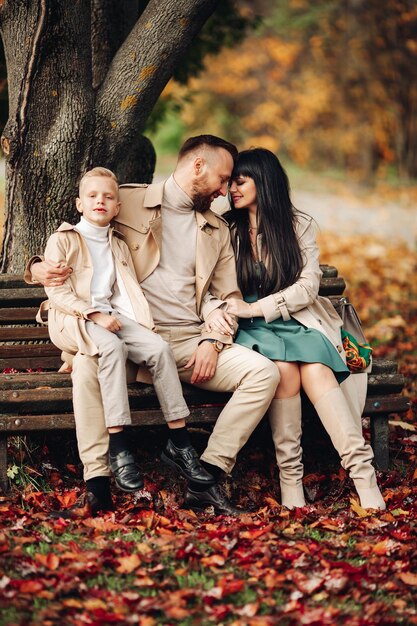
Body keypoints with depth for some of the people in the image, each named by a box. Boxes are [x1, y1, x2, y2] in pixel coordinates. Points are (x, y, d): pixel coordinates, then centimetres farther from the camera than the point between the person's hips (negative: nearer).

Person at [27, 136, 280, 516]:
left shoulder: (218, 230, 22)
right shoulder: (126, 203, 9)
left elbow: (226, 296, 18)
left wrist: (213, 341, -3)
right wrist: (41, 267, -12)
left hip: (190, 340, 4)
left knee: (264, 373, -20)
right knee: (88, 361, -37)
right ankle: (97, 482, -30)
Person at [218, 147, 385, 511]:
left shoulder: (299, 225, 7)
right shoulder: (228, 230, 11)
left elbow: (308, 286, -2)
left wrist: (255, 307, -12)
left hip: (298, 321, 0)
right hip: (252, 330, 0)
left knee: (315, 372, -32)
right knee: (284, 370, -33)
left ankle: (365, 477, -38)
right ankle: (290, 479, -29)